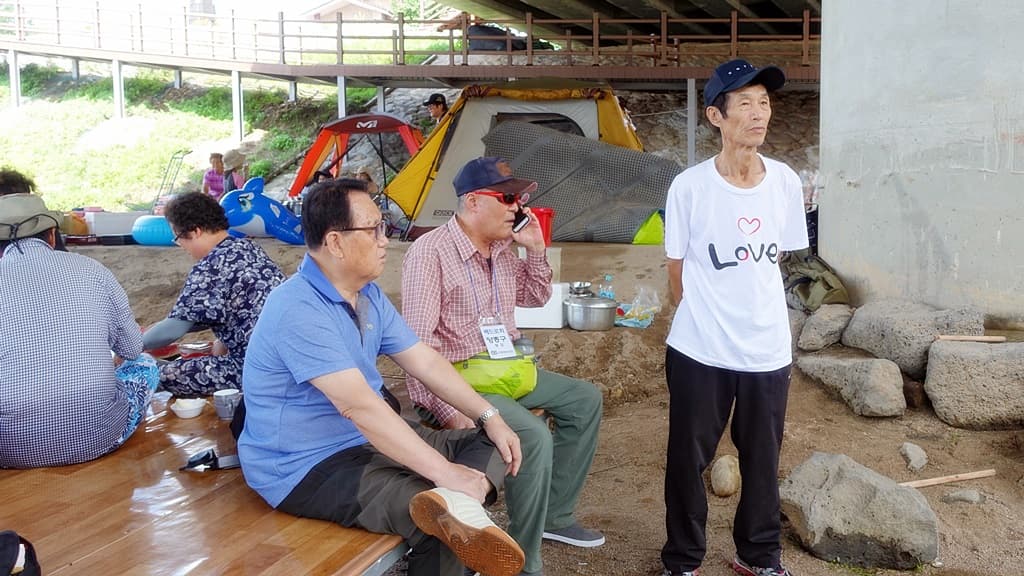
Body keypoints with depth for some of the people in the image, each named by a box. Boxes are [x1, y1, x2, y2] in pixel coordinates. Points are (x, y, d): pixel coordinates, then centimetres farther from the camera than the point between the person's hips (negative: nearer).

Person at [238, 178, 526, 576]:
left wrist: (490, 418, 0)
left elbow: (425, 362, 9)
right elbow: (359, 406, -32)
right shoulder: (298, 311, -26)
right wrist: (444, 471, -32)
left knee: (488, 448, -7)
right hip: (304, 468, -10)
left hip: (370, 441, 10)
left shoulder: (369, 296, 6)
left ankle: (454, 506, -29)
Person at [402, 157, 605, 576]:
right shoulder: (430, 252, -20)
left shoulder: (501, 249, 7)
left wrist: (536, 250, 3)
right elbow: (417, 342, -24)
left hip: (505, 367, 10)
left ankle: (555, 516, 19)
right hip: (461, 379, -10)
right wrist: (446, 409, -30)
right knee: (534, 437, -29)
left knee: (584, 400, 11)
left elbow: (536, 298, 21)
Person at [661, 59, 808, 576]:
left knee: (763, 459, 17)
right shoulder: (689, 187, -13)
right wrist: (706, 317, 7)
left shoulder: (785, 183, -3)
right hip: (699, 352, -3)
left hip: (768, 350, 3)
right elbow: (677, 271, -1)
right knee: (688, 459, 10)